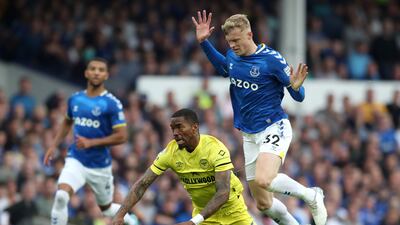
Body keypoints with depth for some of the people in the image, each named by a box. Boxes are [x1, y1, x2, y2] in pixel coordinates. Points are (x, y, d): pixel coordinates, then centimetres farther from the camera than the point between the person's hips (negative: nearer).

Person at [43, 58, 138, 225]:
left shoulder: (112, 103, -11)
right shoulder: (75, 99, 4)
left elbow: (121, 136, -14)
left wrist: (91, 142, -21)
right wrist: (54, 146, 14)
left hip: (100, 165, -2)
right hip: (76, 160, 2)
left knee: (106, 208, 16)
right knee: (61, 196, -24)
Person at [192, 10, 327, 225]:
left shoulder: (272, 59, -15)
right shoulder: (232, 56, 4)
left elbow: (299, 97, -10)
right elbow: (223, 69, 30)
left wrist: (296, 87, -33)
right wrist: (203, 42, 18)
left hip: (274, 128, -7)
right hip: (250, 135, 7)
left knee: (263, 180, -31)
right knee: (264, 204, 4)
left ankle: (312, 195, -8)